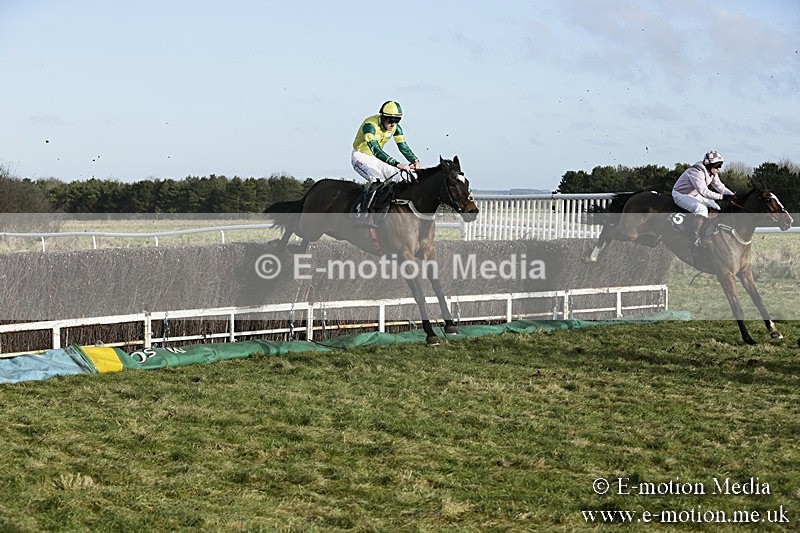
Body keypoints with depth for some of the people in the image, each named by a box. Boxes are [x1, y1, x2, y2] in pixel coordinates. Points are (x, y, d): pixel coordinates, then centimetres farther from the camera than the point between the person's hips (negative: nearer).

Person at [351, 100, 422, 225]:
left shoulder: (395, 127, -8)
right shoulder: (370, 125, -31)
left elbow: (403, 146, -4)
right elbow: (376, 151, -40)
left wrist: (415, 161, -24)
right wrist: (397, 164, -49)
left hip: (375, 159, 8)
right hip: (360, 156, -8)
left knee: (399, 178, -5)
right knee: (378, 180, -32)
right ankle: (362, 213, -33)